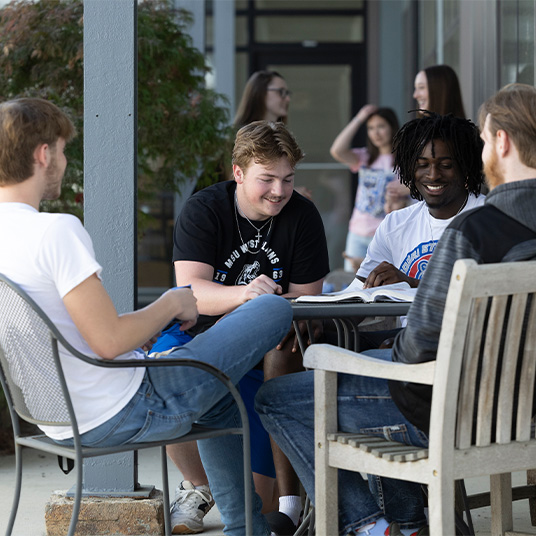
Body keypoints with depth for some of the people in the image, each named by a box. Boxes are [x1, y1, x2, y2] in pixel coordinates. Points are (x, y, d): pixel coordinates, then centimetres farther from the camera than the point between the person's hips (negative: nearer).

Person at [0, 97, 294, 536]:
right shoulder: (56, 230, -24)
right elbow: (109, 341, -27)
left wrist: (134, 331, 14)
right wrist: (171, 305, -9)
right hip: (120, 414, -9)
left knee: (219, 389, 32)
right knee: (273, 310, 0)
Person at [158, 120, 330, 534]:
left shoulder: (303, 216, -5)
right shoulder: (203, 211, -10)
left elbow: (305, 297, -5)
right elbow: (191, 291, -23)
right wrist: (245, 294, -43)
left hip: (269, 349, 0)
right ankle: (198, 485, -2)